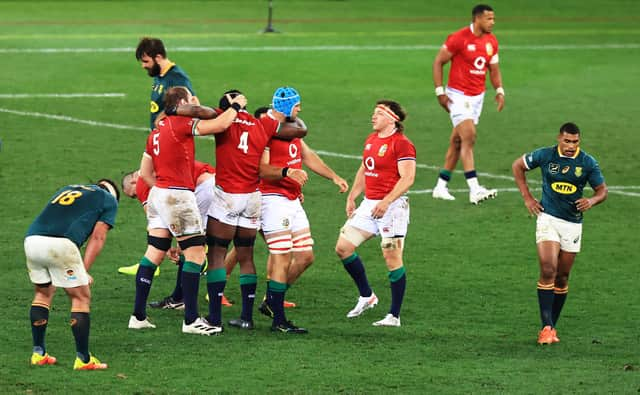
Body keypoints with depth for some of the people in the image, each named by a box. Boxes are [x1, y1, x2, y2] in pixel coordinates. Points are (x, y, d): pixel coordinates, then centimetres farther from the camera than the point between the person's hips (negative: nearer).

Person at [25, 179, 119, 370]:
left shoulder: (67, 189, 36)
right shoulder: (109, 200, 20)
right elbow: (97, 237, 9)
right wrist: (84, 271, 7)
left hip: (31, 239, 6)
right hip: (60, 244, -6)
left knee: (43, 293, 25)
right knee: (81, 298, 8)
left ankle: (38, 353, 25)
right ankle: (83, 359, 8)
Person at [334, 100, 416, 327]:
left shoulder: (402, 144, -13)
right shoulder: (371, 140, 14)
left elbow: (407, 178, -19)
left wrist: (386, 202, -26)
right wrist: (351, 197, 18)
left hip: (392, 206, -9)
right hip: (369, 204, 9)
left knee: (392, 259, -5)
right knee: (343, 247, 4)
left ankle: (394, 316, 1)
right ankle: (366, 296, 18)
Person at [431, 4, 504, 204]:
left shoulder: (491, 41, 6)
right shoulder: (459, 38, -14)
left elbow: (494, 69, 16)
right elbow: (438, 62, -7)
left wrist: (499, 90, -1)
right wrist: (440, 91, -12)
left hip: (477, 96, 7)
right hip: (458, 95, -7)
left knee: (457, 141, 10)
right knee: (469, 137, -17)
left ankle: (441, 186, 18)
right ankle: (474, 190, -23)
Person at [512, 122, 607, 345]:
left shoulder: (588, 163, -3)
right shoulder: (545, 156, -5)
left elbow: (602, 191, 6)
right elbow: (517, 166, 10)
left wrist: (592, 201, -17)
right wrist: (527, 197, 4)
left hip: (573, 224, 2)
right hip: (548, 218, -2)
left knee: (562, 277, 8)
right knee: (548, 270, -16)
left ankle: (552, 326, 20)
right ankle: (547, 327, -16)